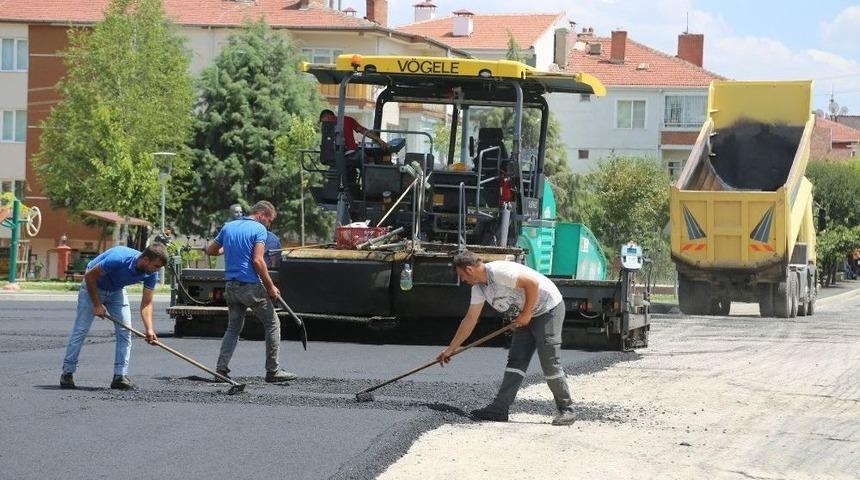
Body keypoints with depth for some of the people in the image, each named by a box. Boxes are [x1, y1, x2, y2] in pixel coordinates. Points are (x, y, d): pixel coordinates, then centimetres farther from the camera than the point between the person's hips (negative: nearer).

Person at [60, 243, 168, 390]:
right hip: (93, 287, -5)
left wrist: (149, 330, -30)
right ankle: (67, 373, 4)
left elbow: (146, 303, -15)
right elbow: (90, 276, -27)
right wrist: (97, 305, -21)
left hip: (117, 291, 5)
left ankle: (120, 376, -3)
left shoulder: (151, 274, -21)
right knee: (80, 330, -5)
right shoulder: (119, 259, -39)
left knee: (125, 331, -6)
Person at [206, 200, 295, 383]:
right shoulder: (259, 229, -8)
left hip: (231, 286, 6)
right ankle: (273, 371, 4)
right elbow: (258, 260, -18)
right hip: (251, 286, -6)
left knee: (233, 327, 15)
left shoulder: (228, 227, 12)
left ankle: (221, 367, 0)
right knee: (272, 324, 5)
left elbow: (210, 250, 21)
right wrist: (271, 287, -11)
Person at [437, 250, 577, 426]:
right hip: (526, 315, 9)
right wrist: (451, 349, 16)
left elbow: (533, 283, -27)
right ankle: (499, 409, 0)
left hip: (548, 310, -9)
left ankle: (566, 410, -2)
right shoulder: (478, 287, 6)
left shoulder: (498, 272, -24)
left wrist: (526, 314, -18)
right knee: (516, 362, 3)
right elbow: (470, 320, 14)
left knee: (550, 363, -11)